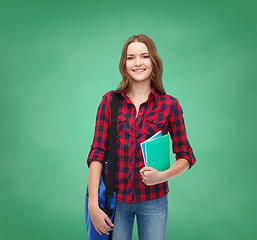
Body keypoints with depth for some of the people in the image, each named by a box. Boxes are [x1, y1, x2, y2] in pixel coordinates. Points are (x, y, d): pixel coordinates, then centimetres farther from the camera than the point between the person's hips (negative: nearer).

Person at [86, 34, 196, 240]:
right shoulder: (110, 101, 0)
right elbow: (98, 153, -4)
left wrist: (162, 176, -17)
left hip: (153, 201, 0)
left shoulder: (169, 105, -3)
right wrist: (93, 204, -10)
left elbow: (187, 157, 2)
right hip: (115, 199, 1)